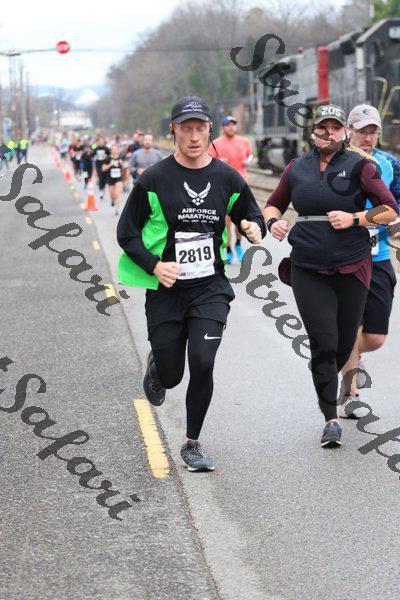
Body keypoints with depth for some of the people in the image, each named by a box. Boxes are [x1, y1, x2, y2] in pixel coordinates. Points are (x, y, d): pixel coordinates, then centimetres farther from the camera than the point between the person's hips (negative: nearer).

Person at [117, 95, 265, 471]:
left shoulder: (228, 179, 2)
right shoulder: (154, 179, -6)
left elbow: (252, 216, 16)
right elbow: (127, 233, -1)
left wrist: (254, 228, -9)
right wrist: (154, 265, -16)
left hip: (210, 288, 1)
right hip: (165, 290, -1)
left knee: (202, 363, -16)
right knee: (170, 376, 5)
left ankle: (192, 444, 3)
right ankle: (156, 366, 45)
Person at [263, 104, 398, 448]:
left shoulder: (359, 166, -1)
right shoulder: (297, 168, 8)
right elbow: (274, 203, 21)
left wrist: (355, 219, -17)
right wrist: (273, 220, -1)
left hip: (352, 268, -1)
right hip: (308, 271, 1)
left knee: (345, 342, 9)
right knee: (323, 341, -10)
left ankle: (329, 383, 43)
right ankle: (331, 419, -3)